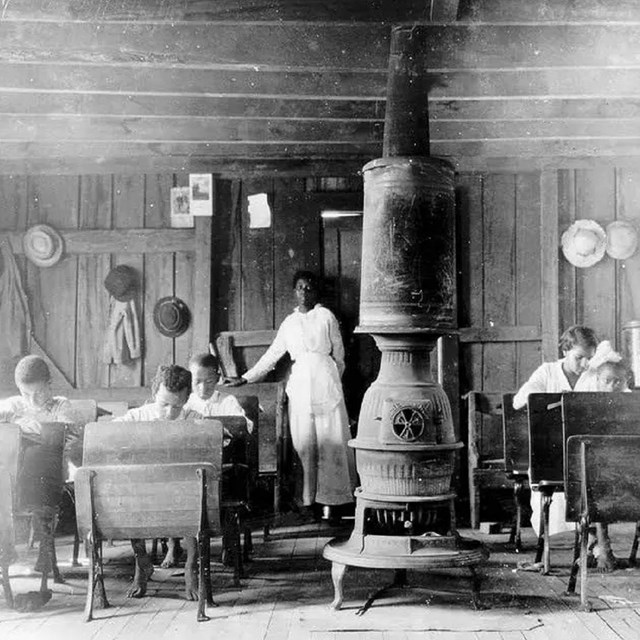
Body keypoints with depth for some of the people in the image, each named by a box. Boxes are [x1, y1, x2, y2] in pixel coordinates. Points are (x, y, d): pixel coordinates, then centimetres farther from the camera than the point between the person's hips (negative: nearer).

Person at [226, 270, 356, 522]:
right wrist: (246, 378, 20)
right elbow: (272, 355, 21)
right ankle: (307, 501, 3)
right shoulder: (289, 322, 16)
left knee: (330, 443, -4)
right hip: (299, 385, 3)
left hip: (325, 383, -2)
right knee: (304, 445, 0)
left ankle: (332, 499, 1)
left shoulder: (326, 316, 6)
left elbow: (339, 353, 10)